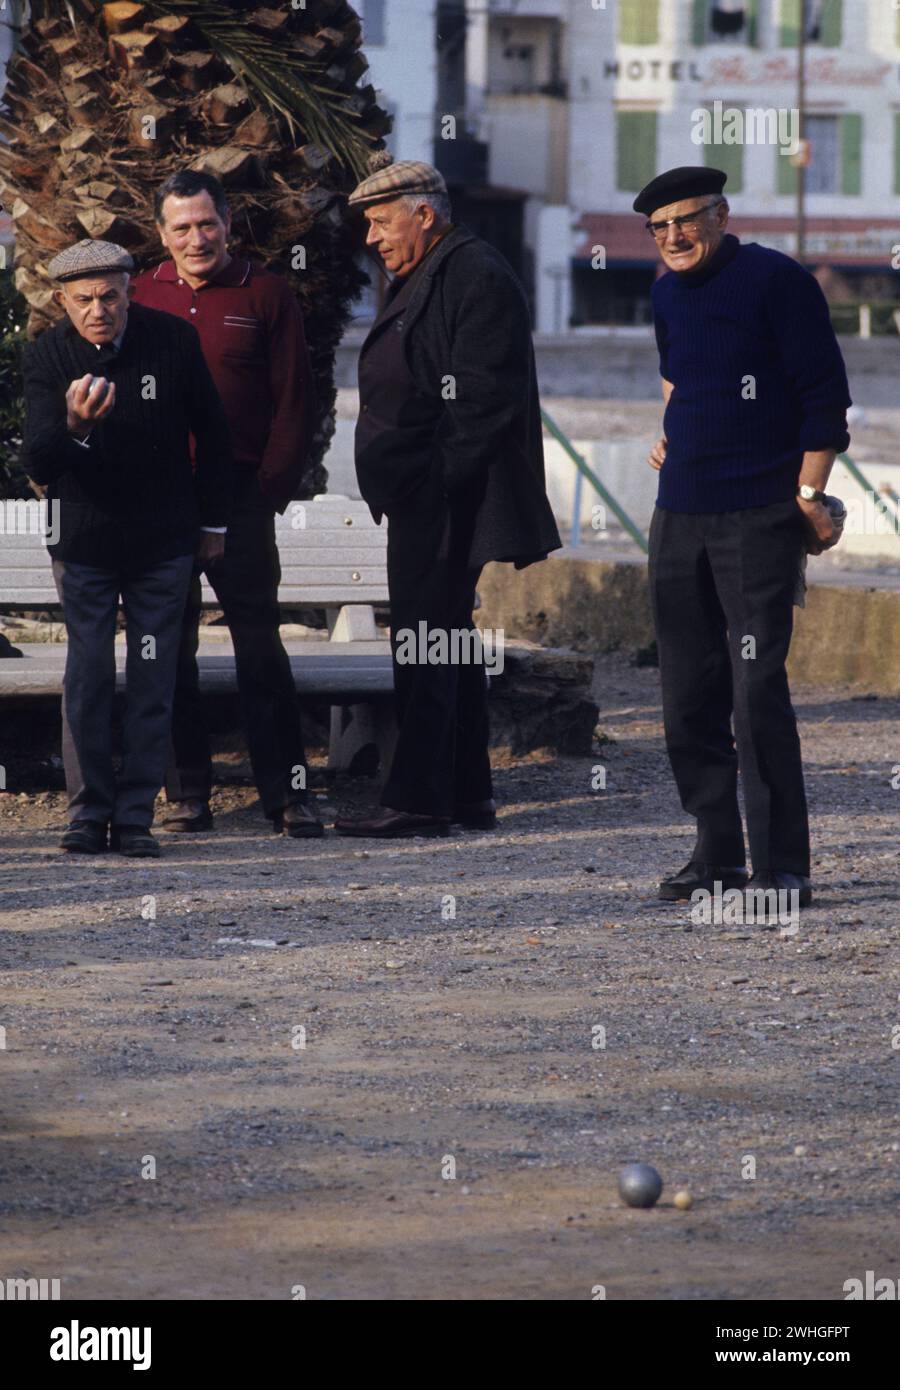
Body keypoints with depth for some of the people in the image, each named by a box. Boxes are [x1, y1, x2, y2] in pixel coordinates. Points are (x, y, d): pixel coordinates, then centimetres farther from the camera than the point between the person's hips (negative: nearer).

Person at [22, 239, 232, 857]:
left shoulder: (175, 341, -10)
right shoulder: (48, 356, -13)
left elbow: (212, 433, 5)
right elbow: (39, 464, -21)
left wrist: (213, 521, 9)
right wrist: (72, 427, -43)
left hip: (163, 542, 1)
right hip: (85, 544, -1)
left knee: (153, 682, 1)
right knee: (88, 677, -1)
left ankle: (136, 815, 7)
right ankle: (90, 811, 10)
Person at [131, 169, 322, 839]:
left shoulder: (266, 294, 3)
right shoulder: (142, 298, 9)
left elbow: (295, 401, 3)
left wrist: (271, 488, -6)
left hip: (241, 499, -2)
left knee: (261, 645, -4)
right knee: (170, 651, 5)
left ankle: (287, 791, -2)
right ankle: (188, 793, 11)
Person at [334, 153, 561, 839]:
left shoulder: (475, 276, -13)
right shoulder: (421, 280, 19)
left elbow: (482, 397, -20)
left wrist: (441, 482, -21)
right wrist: (401, 487, 16)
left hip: (444, 501, -11)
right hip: (422, 504, 11)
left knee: (426, 648, -11)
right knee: (449, 644, 13)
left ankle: (418, 800, -11)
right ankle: (468, 794, 18)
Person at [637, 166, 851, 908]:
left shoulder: (776, 281, -8)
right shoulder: (668, 295, 13)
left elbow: (825, 394, -9)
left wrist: (810, 494, -12)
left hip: (759, 517, -7)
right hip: (680, 514, 7)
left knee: (758, 689, -12)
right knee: (689, 692, 7)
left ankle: (783, 866, -8)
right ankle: (718, 853, 16)